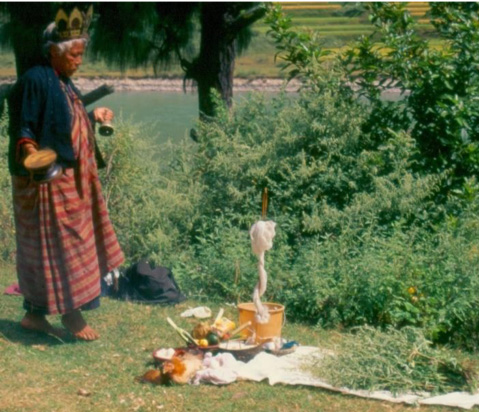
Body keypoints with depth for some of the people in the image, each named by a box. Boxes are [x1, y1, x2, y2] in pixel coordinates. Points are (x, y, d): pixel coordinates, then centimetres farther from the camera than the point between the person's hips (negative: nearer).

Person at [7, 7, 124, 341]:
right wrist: (28, 149, -35)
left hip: (72, 181, 9)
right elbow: (23, 127, -17)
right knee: (59, 244, -3)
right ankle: (71, 313, 7)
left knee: (42, 250, 13)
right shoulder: (35, 81, -14)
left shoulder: (64, 83, 13)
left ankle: (35, 314, 20)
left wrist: (93, 116, 32)